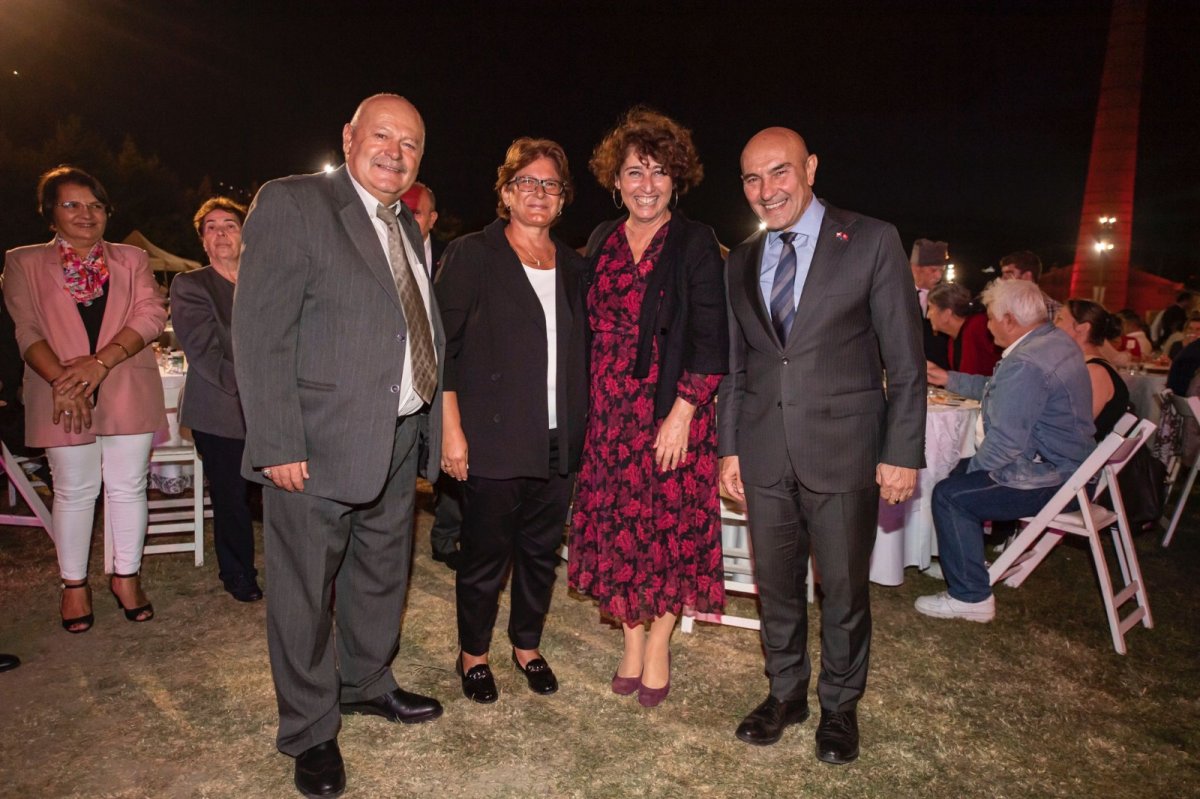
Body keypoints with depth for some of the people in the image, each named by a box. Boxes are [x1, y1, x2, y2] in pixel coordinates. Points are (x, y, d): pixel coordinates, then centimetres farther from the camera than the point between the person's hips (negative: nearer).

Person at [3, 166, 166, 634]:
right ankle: (74, 584, 20)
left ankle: (126, 576, 19)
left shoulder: (131, 259, 11)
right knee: (74, 491, 6)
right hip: (62, 397, -1)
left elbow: (151, 315, -2)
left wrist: (102, 360, -15)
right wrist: (62, 381, -17)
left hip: (127, 392, 1)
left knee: (128, 486, 5)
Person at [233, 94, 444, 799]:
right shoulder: (291, 204, -9)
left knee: (382, 577, 21)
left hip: (400, 443, 7)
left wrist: (435, 423, 9)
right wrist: (278, 445, -19)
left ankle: (367, 683, 44)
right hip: (317, 447, -7)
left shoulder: (409, 229, 14)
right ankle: (311, 731, 28)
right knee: (306, 594, 7)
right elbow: (260, 332, -15)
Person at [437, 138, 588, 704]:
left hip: (558, 443, 5)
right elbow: (444, 348, -6)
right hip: (493, 441, -4)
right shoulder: (471, 255, -2)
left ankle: (527, 645, 35)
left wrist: (579, 429, 10)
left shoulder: (573, 266, 12)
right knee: (485, 555, 6)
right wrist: (452, 430, -11)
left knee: (542, 551, 14)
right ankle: (473, 654, 28)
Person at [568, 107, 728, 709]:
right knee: (616, 524, 9)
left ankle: (658, 649, 21)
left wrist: (682, 413, -17)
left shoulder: (696, 243, -5)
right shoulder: (601, 241, 10)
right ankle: (631, 644, 26)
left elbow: (711, 339, -9)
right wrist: (590, 404, 5)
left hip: (672, 409, -4)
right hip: (609, 410, 5)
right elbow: (590, 327, 13)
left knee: (668, 525, 3)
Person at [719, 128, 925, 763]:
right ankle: (786, 692, 37)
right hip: (765, 454, 4)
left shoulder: (872, 241, -5)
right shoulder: (741, 261, 8)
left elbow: (905, 360, -6)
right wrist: (729, 447, 8)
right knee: (775, 585, 15)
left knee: (844, 591, 10)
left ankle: (840, 704, 33)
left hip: (844, 449, -3)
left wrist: (902, 453, -9)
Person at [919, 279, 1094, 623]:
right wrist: (950, 379, 22)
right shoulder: (1055, 339, 6)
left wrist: (974, 467, -9)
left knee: (949, 494, -11)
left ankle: (971, 597, -2)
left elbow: (1005, 442, -27)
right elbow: (1002, 390, 20)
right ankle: (963, 563, 33)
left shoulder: (1025, 364, -27)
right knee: (963, 469, 22)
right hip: (1070, 464, 11)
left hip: (1048, 481, -11)